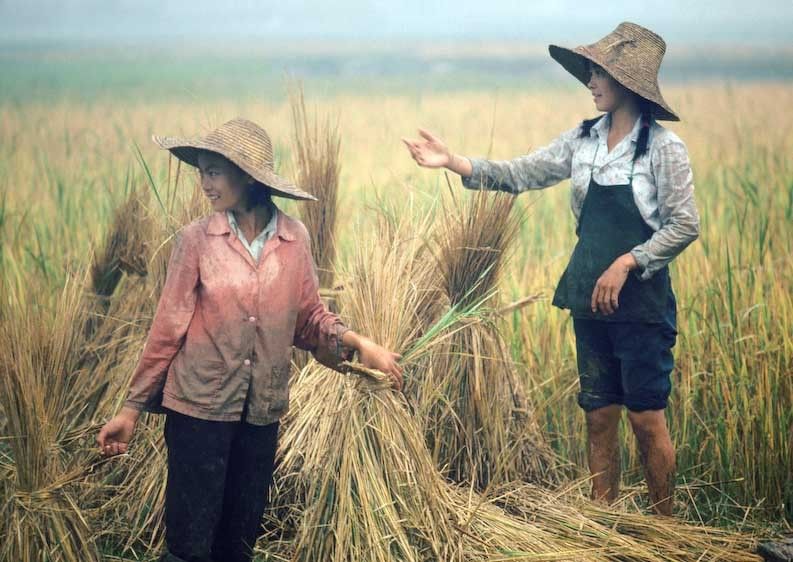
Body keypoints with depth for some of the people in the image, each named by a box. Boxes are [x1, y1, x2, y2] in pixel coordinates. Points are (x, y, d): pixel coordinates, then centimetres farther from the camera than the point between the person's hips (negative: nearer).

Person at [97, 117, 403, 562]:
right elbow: (168, 329, -3)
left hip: (263, 410, 3)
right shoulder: (198, 239, -7)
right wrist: (132, 410, -1)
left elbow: (310, 319, 7)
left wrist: (359, 344, -11)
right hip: (199, 407, -2)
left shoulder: (295, 238, -1)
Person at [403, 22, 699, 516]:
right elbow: (518, 174, 4)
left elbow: (685, 225, -10)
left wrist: (627, 262, -18)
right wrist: (453, 161, -7)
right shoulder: (584, 140, 5)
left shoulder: (663, 147, -10)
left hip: (641, 302, -5)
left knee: (646, 418, -1)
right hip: (590, 298, 5)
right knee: (599, 418, 10)